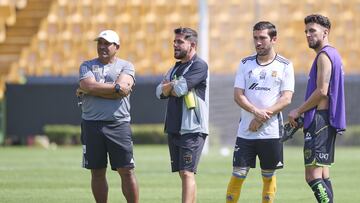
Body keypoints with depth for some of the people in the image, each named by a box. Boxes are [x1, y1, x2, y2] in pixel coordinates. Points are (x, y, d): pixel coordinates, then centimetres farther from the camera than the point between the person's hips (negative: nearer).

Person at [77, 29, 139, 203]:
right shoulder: (87, 66, 11)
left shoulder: (126, 66, 6)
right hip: (91, 124, 2)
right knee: (97, 172, 6)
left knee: (127, 171, -5)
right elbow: (89, 86, -9)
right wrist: (115, 88, -9)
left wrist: (90, 90, -8)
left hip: (119, 125, -2)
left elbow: (123, 88, -13)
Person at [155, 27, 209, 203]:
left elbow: (180, 89, -18)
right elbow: (160, 92, 11)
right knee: (182, 173, 10)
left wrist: (169, 86, 3)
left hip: (192, 129, -8)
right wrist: (173, 86, -8)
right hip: (174, 128, 8)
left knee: (187, 173, -15)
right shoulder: (176, 68, 18)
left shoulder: (199, 66, -8)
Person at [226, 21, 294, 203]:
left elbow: (286, 98, -6)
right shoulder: (245, 64, 8)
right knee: (238, 174, -2)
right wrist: (257, 111, -17)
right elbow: (238, 95, 1)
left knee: (268, 176, 5)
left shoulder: (284, 66, 1)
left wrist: (263, 117, -14)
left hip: (272, 131, -1)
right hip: (245, 131, 1)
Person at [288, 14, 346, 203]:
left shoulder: (324, 55, -12)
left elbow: (322, 92, -19)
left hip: (320, 119, -11)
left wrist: (298, 111, -9)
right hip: (328, 119, 11)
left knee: (312, 175, -15)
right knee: (322, 172, 14)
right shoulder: (333, 54, 20)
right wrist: (303, 114, 17)